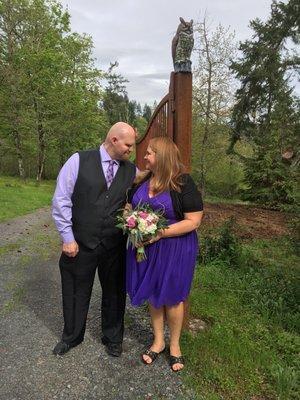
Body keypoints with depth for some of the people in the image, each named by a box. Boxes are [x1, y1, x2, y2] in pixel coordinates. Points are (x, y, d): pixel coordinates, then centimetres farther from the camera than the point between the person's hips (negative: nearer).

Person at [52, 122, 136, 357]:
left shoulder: (132, 171, 1)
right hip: (80, 243, -2)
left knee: (114, 293, 17)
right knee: (76, 293, 18)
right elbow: (61, 200, -8)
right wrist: (68, 238, -9)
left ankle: (113, 338, 44)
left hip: (115, 247, 2)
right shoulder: (79, 161, -8)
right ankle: (72, 336, 46)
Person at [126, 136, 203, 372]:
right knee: (153, 294, 16)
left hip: (174, 248, -5)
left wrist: (161, 232, -24)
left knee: (172, 297, 11)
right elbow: (129, 207, 15)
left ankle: (174, 345, 36)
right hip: (146, 247, 5)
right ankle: (158, 341, 39)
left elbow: (193, 221, -17)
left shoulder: (183, 184, -14)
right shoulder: (142, 181, 4)